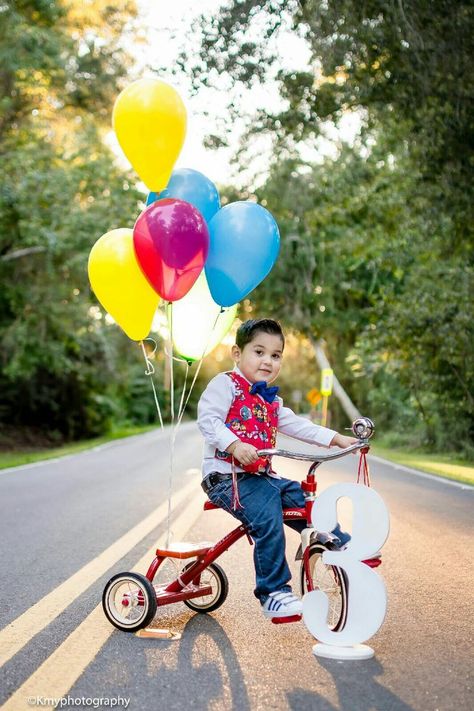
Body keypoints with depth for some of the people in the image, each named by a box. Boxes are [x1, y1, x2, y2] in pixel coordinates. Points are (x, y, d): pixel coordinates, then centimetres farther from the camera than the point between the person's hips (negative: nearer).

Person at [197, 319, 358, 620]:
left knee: (304, 499, 3)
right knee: (267, 517, -27)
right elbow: (207, 419, -18)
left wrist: (336, 438, 11)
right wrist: (235, 444, -34)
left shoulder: (271, 400, 19)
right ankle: (274, 593, -20)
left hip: (261, 476, 8)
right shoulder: (226, 385, -6)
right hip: (227, 475, -8)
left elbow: (296, 425, 19)